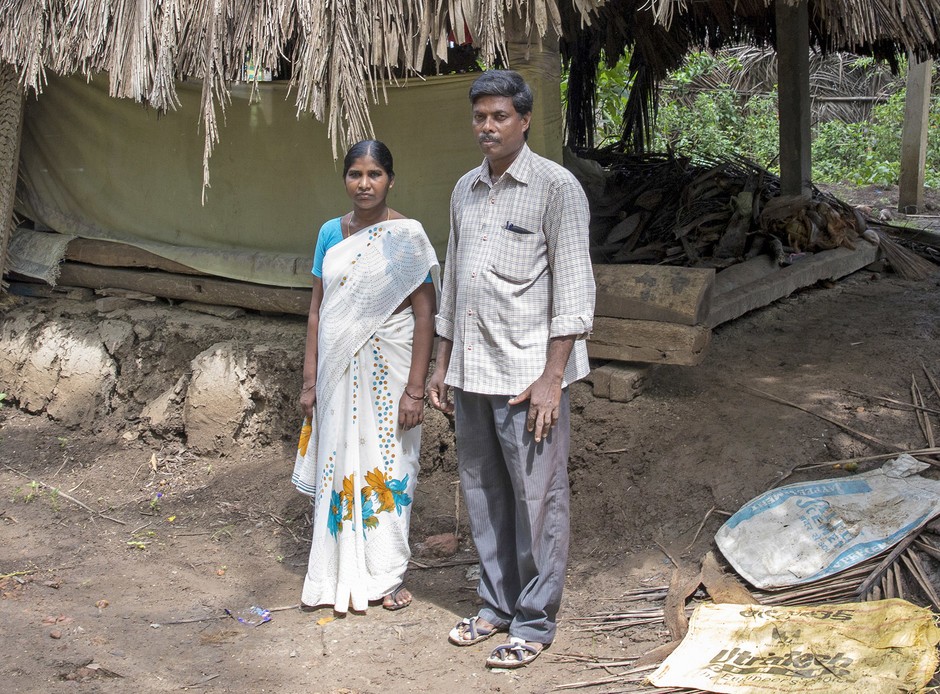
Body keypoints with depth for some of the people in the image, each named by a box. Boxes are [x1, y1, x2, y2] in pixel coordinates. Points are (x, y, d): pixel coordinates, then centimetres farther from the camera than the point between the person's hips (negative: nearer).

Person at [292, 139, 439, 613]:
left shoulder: (407, 237, -7)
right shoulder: (331, 233, 6)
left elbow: (425, 315, -10)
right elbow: (317, 309, 9)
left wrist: (415, 389, -15)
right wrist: (310, 379, 5)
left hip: (388, 370, -4)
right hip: (339, 370, 4)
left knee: (387, 465, 5)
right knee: (339, 464, 9)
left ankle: (387, 575, 21)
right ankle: (342, 574, 23)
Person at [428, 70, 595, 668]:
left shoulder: (557, 188, -7)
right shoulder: (465, 190, 13)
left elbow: (573, 289, -11)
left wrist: (552, 377, -16)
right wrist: (443, 363, 17)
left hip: (527, 372, -6)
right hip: (471, 371, 7)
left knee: (537, 498, 1)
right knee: (484, 493, 14)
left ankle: (535, 622, 13)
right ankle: (497, 604, 28)